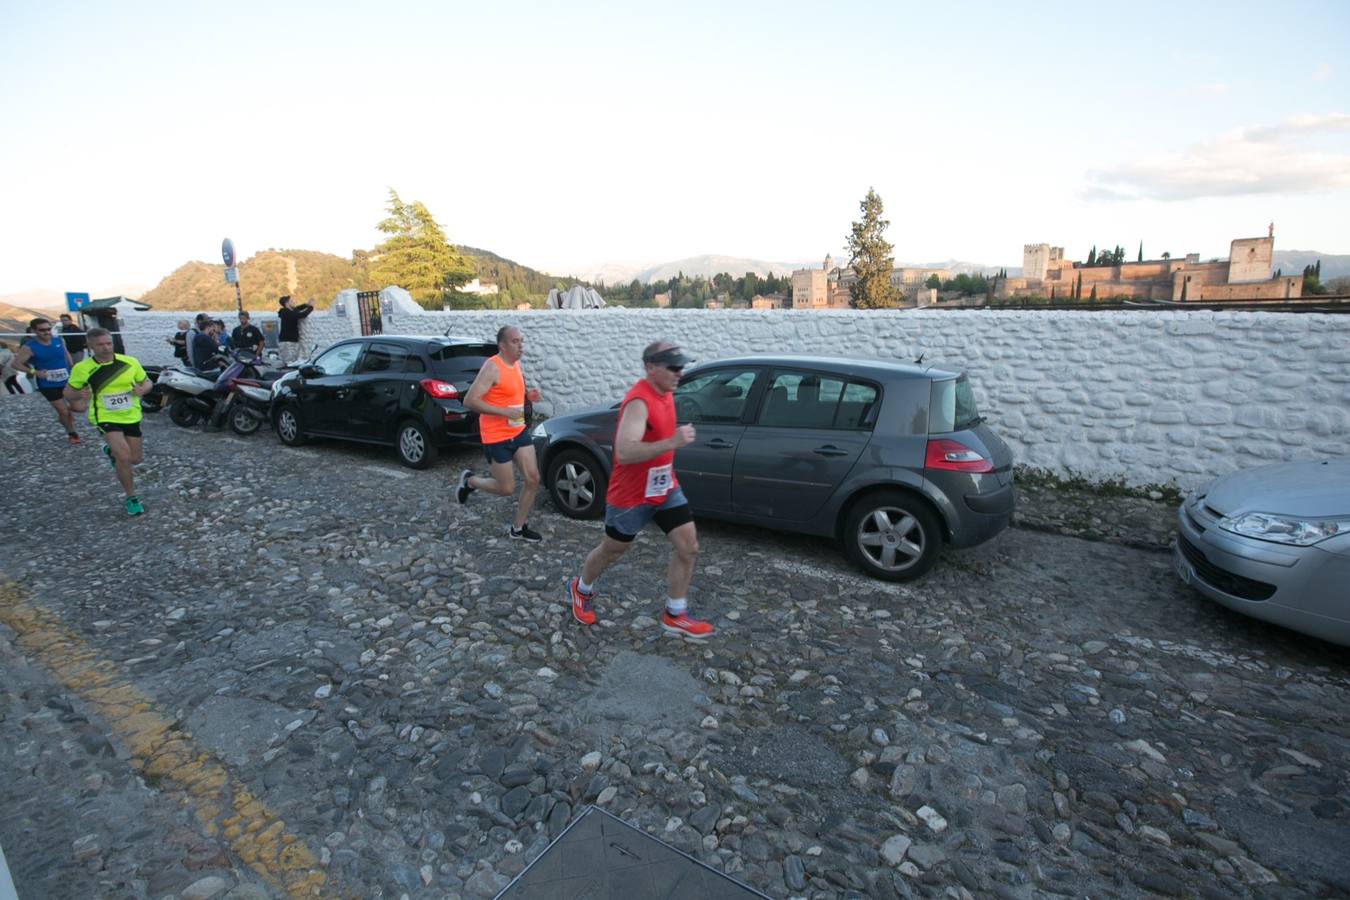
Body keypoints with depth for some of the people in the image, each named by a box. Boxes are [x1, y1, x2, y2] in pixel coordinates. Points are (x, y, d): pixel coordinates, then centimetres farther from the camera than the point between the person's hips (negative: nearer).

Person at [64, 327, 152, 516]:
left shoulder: (130, 362, -6)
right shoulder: (82, 369, -9)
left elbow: (147, 382, 6)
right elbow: (68, 393, 2)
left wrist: (142, 389, -17)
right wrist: (79, 395, -21)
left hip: (131, 417, 3)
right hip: (105, 418, -3)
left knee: (134, 459, 12)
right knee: (124, 457, -21)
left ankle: (110, 451, 48)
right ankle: (131, 497, -2)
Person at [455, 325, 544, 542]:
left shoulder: (516, 364, 7)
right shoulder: (492, 367, -19)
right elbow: (470, 401, -24)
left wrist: (528, 395, 3)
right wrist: (504, 411, -27)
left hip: (519, 431, 8)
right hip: (496, 437, -8)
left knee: (533, 479, 2)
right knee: (507, 488, 2)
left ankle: (518, 527, 18)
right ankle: (469, 481, 30)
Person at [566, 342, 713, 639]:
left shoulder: (665, 392, 1)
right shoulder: (639, 402, -27)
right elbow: (624, 452, -40)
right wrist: (672, 442, -46)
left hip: (665, 487, 8)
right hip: (631, 494, -7)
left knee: (688, 547, 1)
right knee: (612, 550, 14)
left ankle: (675, 615, 17)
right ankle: (581, 589, 44)